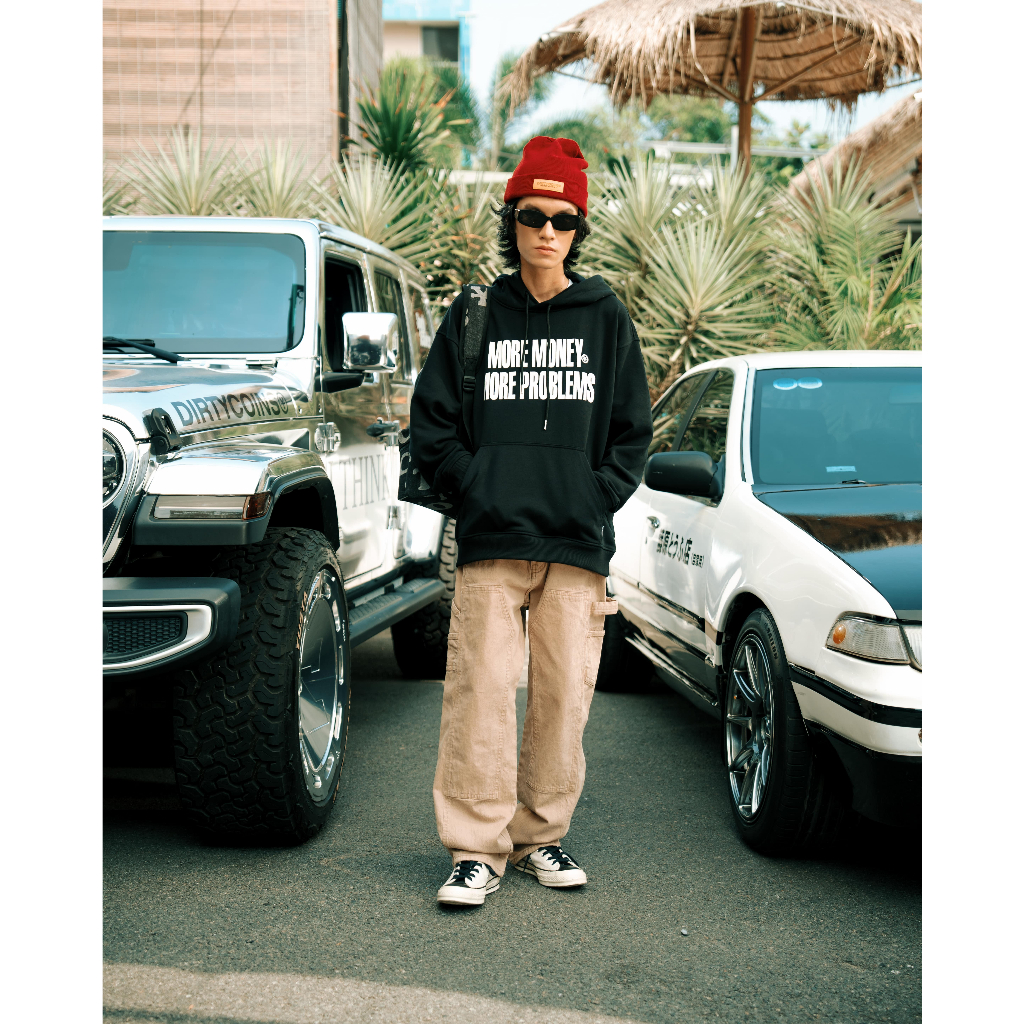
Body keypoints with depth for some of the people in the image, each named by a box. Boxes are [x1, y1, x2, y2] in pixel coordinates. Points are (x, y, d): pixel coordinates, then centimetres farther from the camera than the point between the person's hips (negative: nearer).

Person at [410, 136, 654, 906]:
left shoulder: (607, 319, 10)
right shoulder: (474, 316, 9)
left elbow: (633, 430, 11)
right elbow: (431, 422, 8)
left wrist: (596, 498, -2)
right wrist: (477, 488, -3)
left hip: (579, 544, 1)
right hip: (491, 539, -1)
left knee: (565, 694, 3)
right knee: (482, 690, -5)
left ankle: (541, 836, 18)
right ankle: (477, 849, 2)